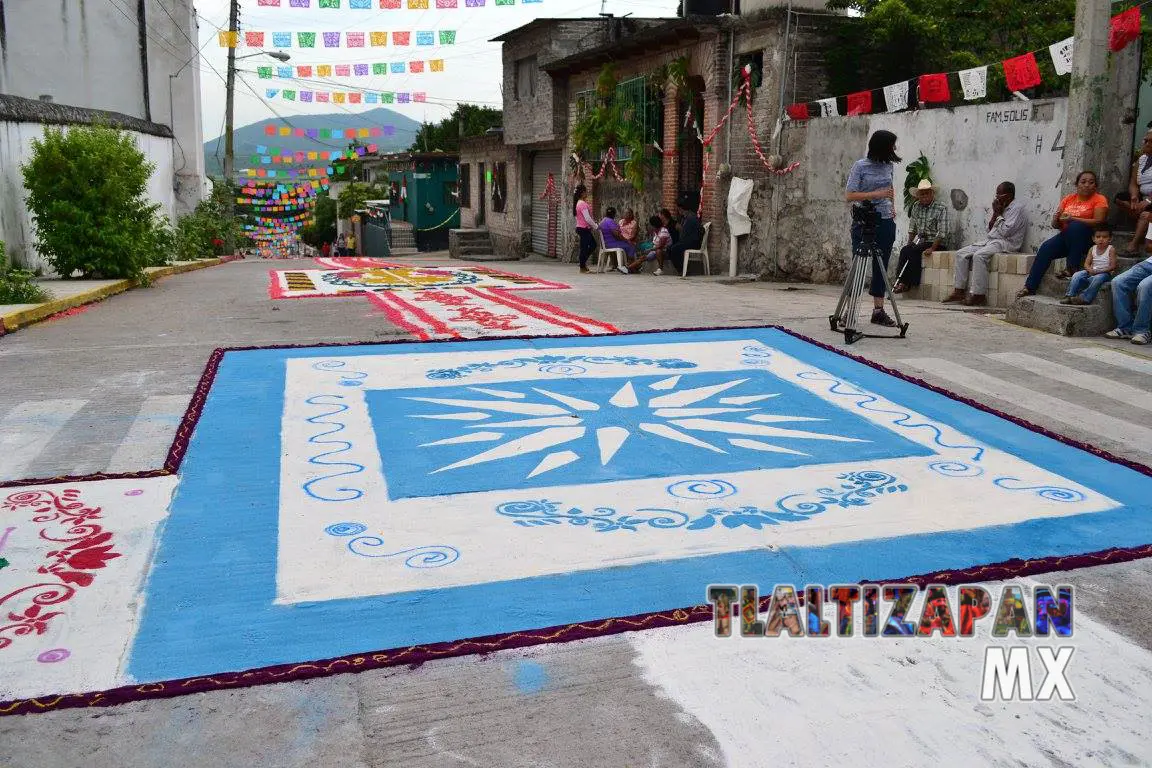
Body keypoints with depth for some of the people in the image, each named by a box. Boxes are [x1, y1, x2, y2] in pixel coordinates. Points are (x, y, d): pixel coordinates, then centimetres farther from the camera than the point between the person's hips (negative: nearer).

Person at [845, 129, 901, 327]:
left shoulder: (888, 165, 10)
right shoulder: (860, 166, -8)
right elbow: (849, 195, -13)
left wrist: (892, 206, 12)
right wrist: (877, 194, -20)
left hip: (886, 222, 6)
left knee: (881, 267, 7)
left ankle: (878, 310, 11)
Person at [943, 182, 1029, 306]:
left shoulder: (1017, 208, -7)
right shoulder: (1003, 208, 21)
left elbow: (1005, 231, -17)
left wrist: (999, 214, -4)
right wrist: (995, 214, 5)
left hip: (1006, 243, -9)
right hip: (990, 240, 9)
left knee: (979, 256, -34)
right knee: (960, 254, -6)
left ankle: (979, 295, -31)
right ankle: (959, 290, -11)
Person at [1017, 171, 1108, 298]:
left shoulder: (1099, 199, 0)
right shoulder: (1068, 199, 13)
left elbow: (1099, 221, -15)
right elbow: (1055, 225, 12)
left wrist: (1073, 219, -22)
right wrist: (1056, 219, -13)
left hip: (1088, 239, -4)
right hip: (1066, 237, 4)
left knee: (1075, 226, -34)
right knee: (1046, 247, -22)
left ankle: (1072, 268, -27)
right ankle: (1029, 287, -26)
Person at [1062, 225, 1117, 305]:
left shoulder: (1111, 249, -4)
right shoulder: (1092, 249, 9)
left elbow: (1112, 266, -10)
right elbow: (1086, 264, 5)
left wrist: (1099, 271, -21)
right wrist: (1090, 269, -18)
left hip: (1104, 273, -5)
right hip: (1092, 272, 5)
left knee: (1097, 278, -37)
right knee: (1077, 275, -19)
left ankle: (1084, 298, -36)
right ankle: (1070, 296, -21)